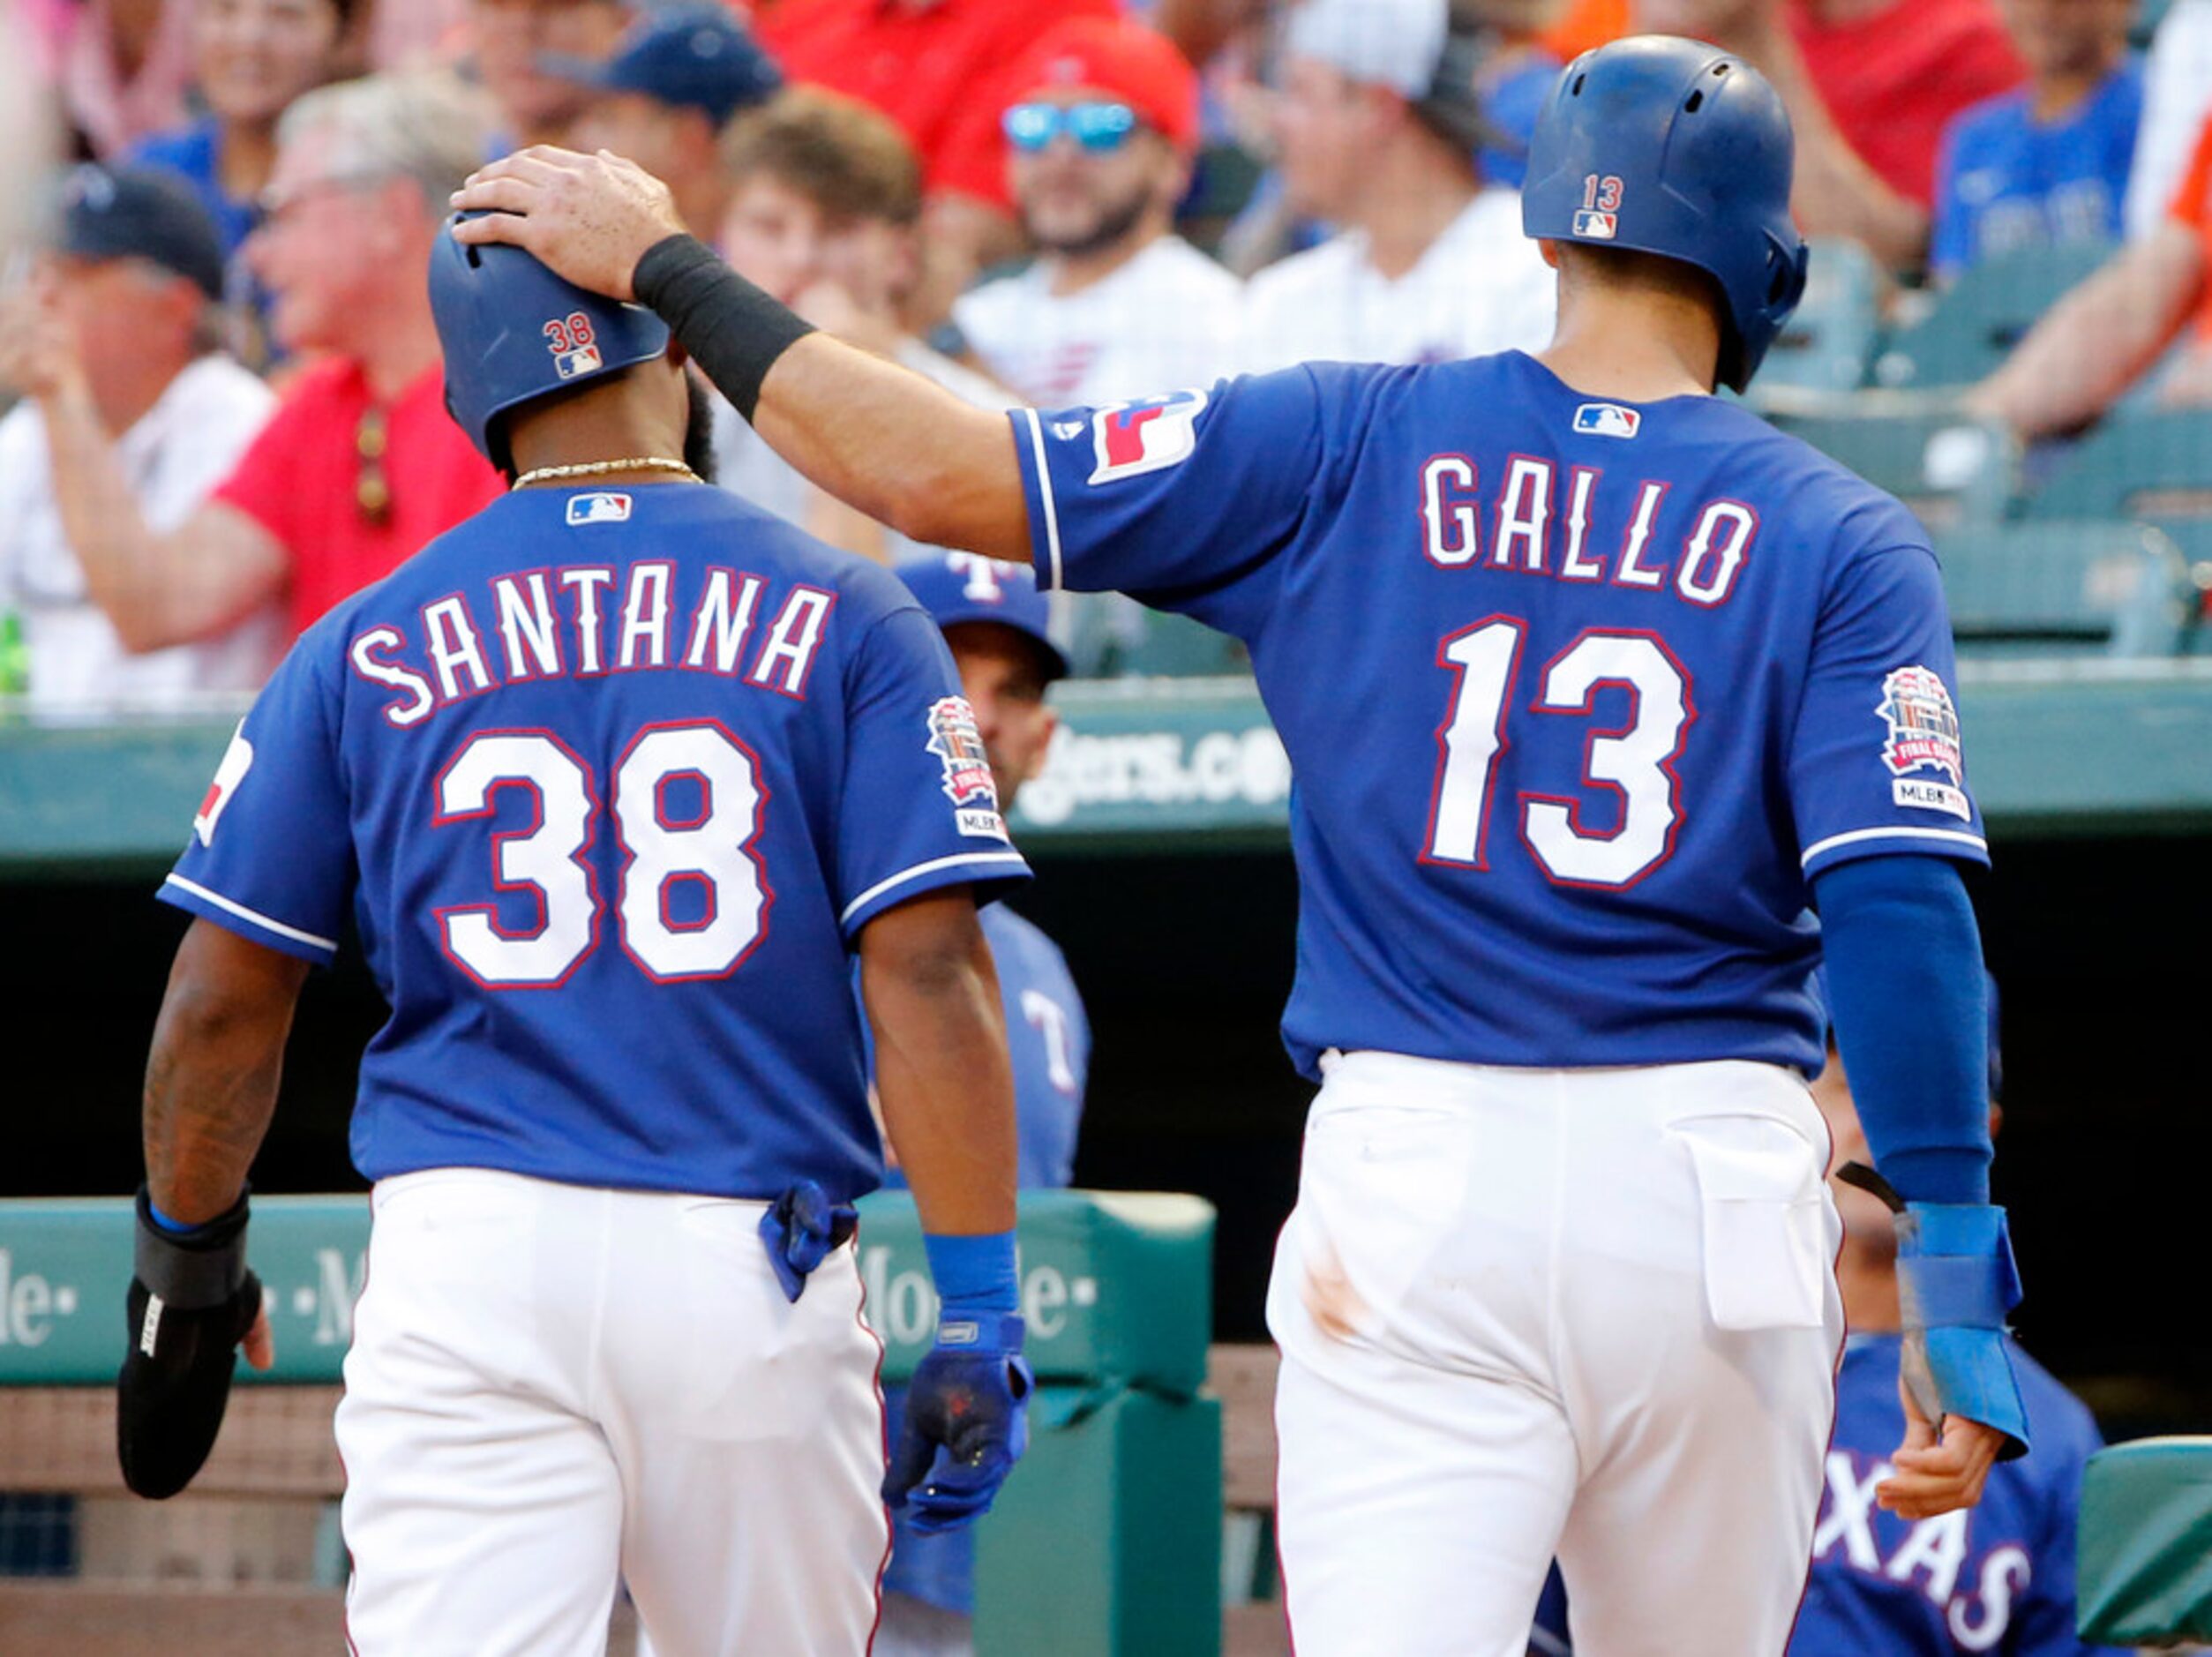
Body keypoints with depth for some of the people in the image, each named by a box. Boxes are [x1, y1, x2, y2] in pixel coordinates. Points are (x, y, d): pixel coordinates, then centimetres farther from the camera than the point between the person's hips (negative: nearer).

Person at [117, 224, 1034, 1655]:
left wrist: (187, 1260, 23)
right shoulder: (844, 621, 3)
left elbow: (224, 998, 9)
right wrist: (980, 1315, -5)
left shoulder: (368, 647, 8)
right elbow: (931, 980, -5)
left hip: (463, 1256, 0)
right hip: (757, 1271, 0)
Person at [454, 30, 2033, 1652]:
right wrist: (1954, 1273, -9)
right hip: (1712, 1179, 0)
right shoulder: (1840, 541, 2)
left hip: (1415, 1158, 0)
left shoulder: (1353, 445, 4)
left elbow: (940, 471, 0)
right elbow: (1901, 906, -9)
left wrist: (665, 269, 11)